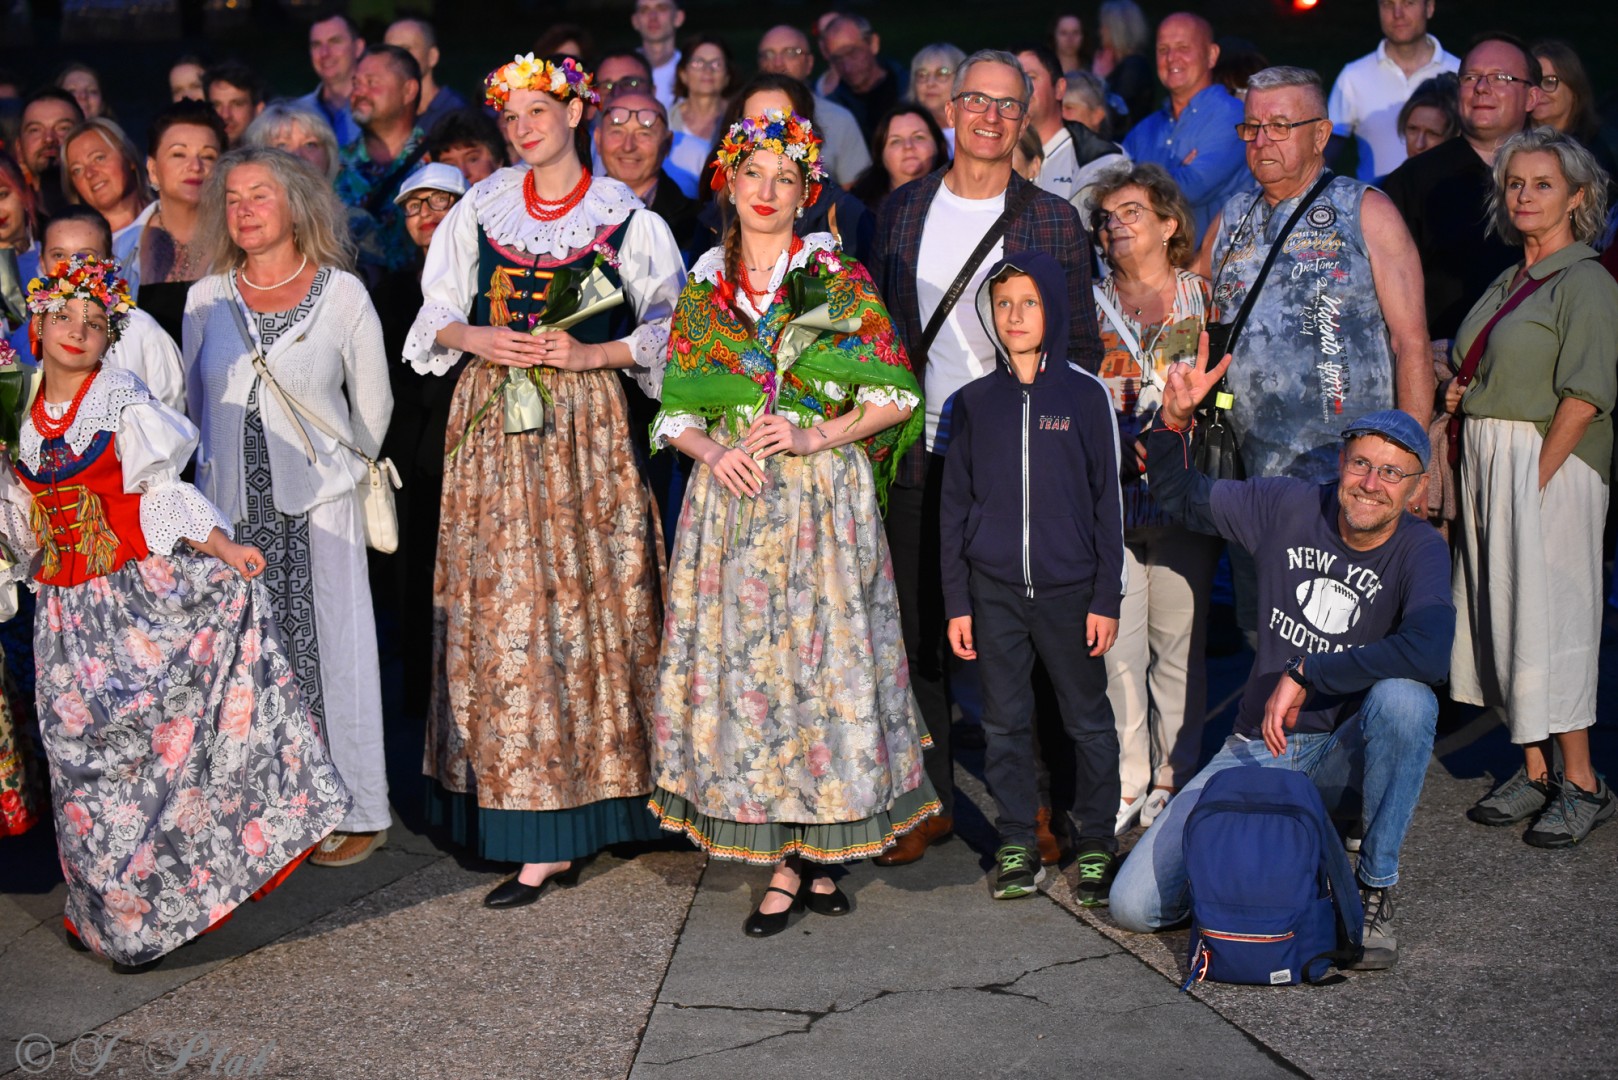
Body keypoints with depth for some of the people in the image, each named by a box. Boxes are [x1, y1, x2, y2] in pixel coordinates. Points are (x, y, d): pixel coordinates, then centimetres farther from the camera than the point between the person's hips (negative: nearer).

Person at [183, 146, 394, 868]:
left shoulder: (341, 293, -1)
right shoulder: (206, 299, 7)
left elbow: (373, 403, 7)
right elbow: (192, 404, 16)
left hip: (317, 505, -2)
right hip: (232, 507, 2)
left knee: (330, 652, -1)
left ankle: (353, 813, 8)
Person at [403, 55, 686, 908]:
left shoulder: (626, 218, 3)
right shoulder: (479, 211, 12)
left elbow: (668, 329, 2)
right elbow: (436, 318, 14)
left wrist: (591, 353, -12)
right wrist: (475, 338, -7)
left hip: (587, 424, -2)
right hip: (493, 423, 2)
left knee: (592, 602, -4)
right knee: (504, 611, -2)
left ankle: (595, 797, 5)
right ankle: (539, 837, 4)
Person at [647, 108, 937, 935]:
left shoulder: (840, 280, 3)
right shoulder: (702, 291, 11)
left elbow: (895, 397, 0)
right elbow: (675, 411, 12)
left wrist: (815, 437, -12)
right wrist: (712, 449, -8)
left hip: (824, 496, -2)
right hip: (732, 497, 3)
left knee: (819, 655, -5)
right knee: (741, 662, -1)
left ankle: (799, 856, 6)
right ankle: (798, 858, 7)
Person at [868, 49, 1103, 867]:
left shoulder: (1052, 220, 1)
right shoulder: (901, 211, 8)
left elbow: (1081, 346, 2)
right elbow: (881, 331, 13)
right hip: (921, 454, 3)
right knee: (917, 631, 6)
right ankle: (930, 803, 18)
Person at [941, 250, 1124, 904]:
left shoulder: (1085, 395, 1)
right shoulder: (973, 403, 6)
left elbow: (1107, 502, 1)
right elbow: (954, 506, 8)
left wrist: (1106, 599, -4)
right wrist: (956, 602, 3)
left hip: (1069, 590, -2)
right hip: (994, 592, 2)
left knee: (1088, 720, 4)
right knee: (1005, 722, 7)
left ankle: (1095, 844, 16)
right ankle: (1016, 846, 19)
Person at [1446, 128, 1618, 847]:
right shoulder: (1507, 284, 16)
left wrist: (1537, 478, -20)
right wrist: (1460, 394, 6)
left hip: (1549, 465, -8)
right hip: (1487, 463, 8)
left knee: (1548, 617, -6)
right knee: (1502, 613, 9)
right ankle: (1535, 772, 17)